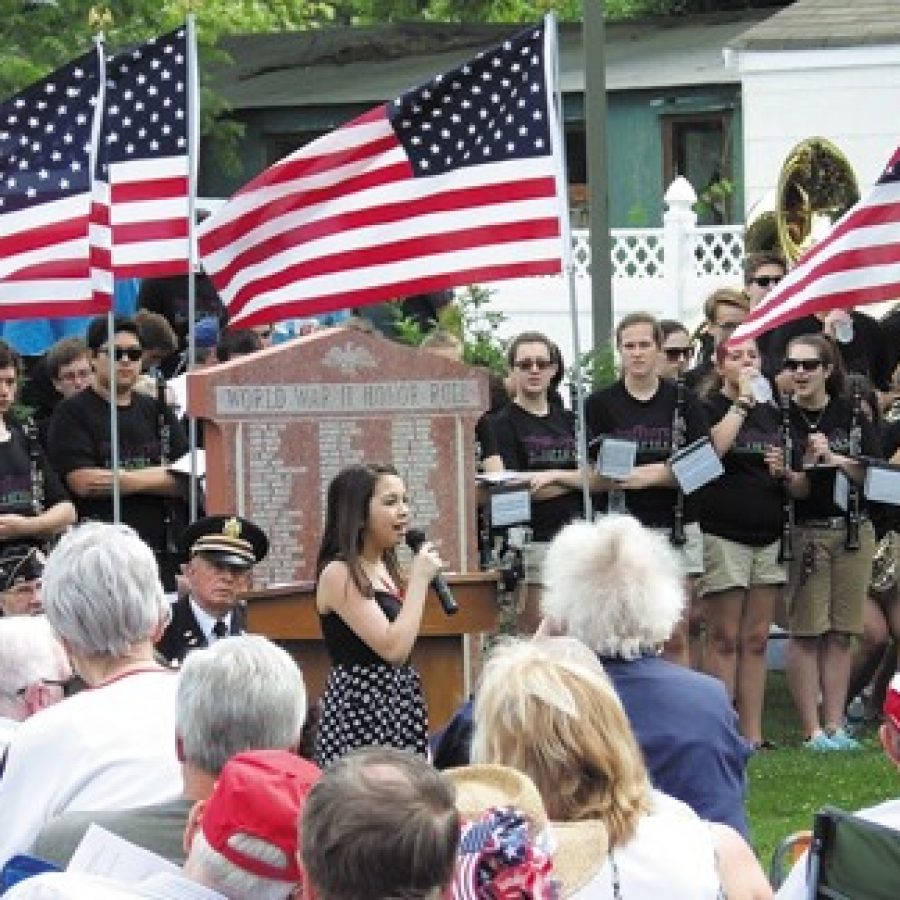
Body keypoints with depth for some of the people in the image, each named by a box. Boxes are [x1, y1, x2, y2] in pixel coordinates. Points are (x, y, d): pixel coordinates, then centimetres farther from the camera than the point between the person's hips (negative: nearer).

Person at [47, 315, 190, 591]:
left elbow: (187, 480, 6)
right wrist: (159, 477, -6)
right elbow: (83, 482, -10)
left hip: (163, 554, 4)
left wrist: (126, 481, -8)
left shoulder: (157, 412, 17)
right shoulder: (72, 414, 3)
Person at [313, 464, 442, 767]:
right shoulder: (339, 574, -11)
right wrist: (419, 579, -12)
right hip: (361, 705, -8)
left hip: (398, 702, 8)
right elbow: (393, 648, -19)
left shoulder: (384, 568, 15)